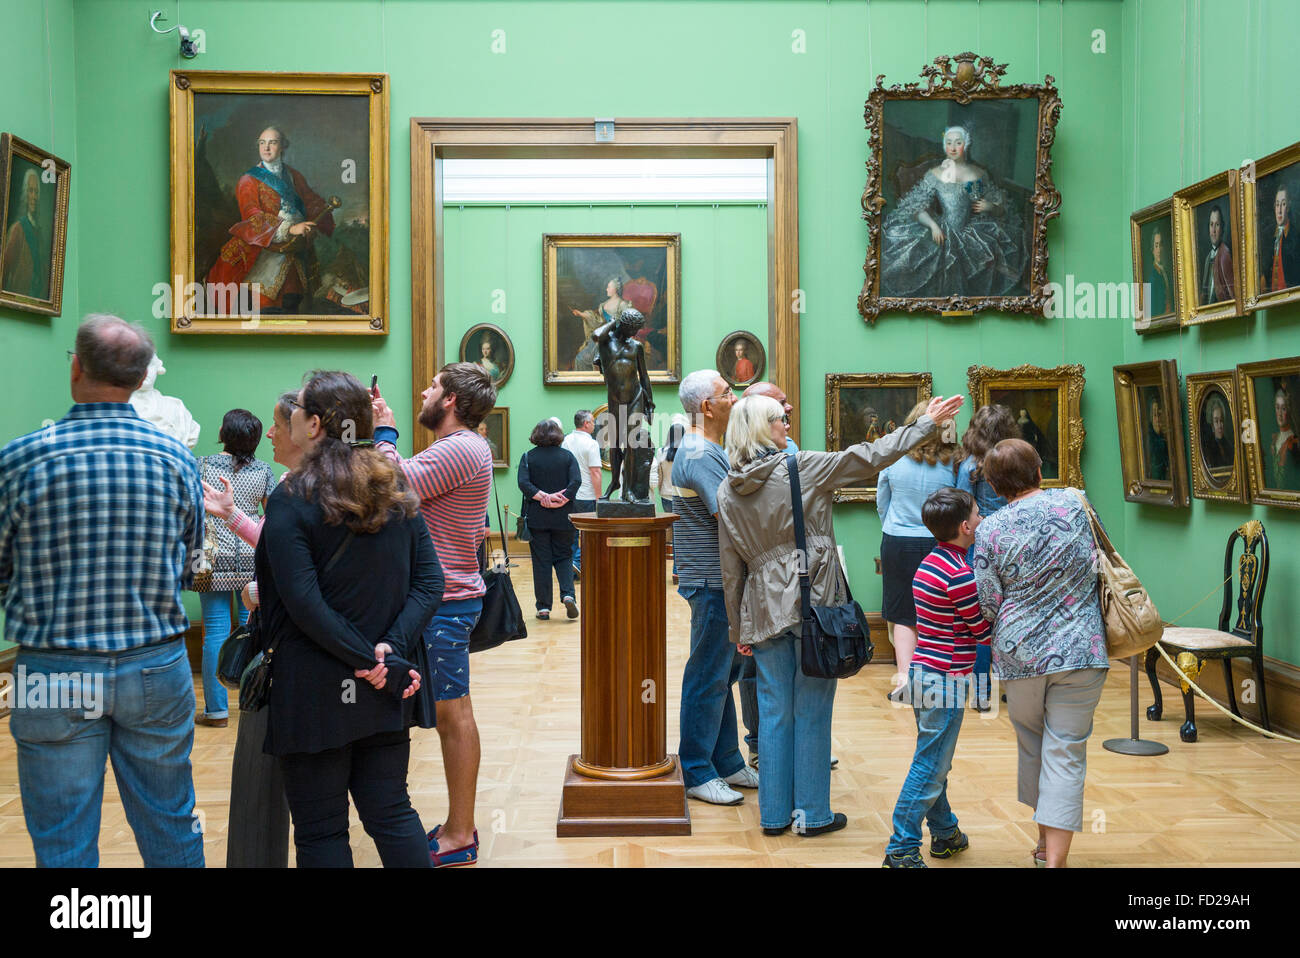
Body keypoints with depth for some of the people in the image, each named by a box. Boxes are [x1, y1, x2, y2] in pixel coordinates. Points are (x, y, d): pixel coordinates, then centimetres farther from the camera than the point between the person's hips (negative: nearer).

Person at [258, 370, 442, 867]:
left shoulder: (292, 500, -11)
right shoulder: (396, 491, 5)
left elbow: (304, 604, -19)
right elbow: (430, 583, 1)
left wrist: (371, 662, -15)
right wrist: (391, 649, -8)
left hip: (315, 692, -5)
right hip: (386, 694, 5)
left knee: (320, 830, 8)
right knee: (392, 812, 14)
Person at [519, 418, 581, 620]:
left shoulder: (528, 457, 0)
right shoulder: (567, 456, 2)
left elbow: (523, 483, -13)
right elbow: (576, 481, -11)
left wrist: (542, 497, -15)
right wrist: (561, 501, -13)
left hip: (536, 518, -1)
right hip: (563, 517, 1)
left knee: (541, 561, 5)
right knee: (564, 557, 12)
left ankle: (543, 606, 6)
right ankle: (568, 594, -9)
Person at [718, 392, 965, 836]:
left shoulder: (728, 492, 5)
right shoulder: (801, 467, -8)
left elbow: (731, 568, 9)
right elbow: (868, 458, -4)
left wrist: (738, 626, 16)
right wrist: (925, 423, 5)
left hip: (765, 611, 4)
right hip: (814, 604, -4)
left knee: (773, 711, 10)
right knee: (812, 711, 5)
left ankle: (774, 813, 18)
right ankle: (812, 813, 14)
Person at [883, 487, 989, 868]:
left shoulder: (930, 562, 9)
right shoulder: (959, 574, -19)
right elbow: (986, 632, -11)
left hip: (924, 674, 10)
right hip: (944, 680, -10)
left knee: (935, 762, 19)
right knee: (930, 768, -2)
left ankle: (945, 833, 33)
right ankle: (902, 849, 3)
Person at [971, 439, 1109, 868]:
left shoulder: (990, 530, -8)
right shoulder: (1073, 503, -3)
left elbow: (990, 605, -5)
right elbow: (1095, 563, 12)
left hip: (1019, 652, 0)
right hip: (1078, 653, 0)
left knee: (1032, 748, 20)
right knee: (1065, 755, 3)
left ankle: (1045, 841, 35)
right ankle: (1055, 857, -1)